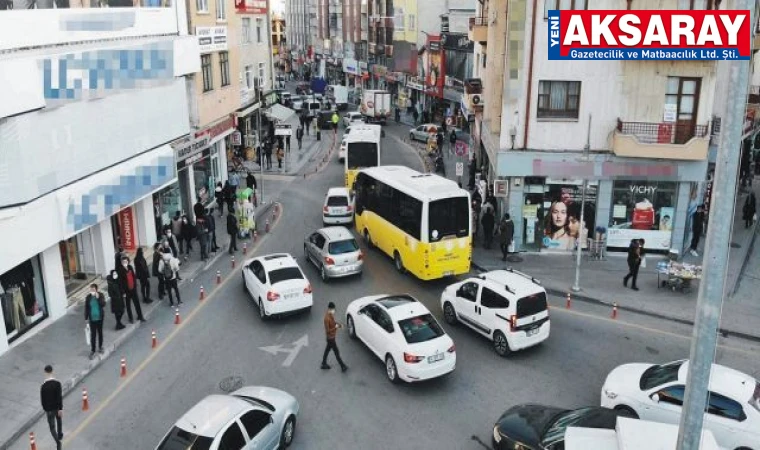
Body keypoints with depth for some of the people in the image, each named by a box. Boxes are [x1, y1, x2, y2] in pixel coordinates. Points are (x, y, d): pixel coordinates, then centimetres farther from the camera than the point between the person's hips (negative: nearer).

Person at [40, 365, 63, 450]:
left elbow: (42, 398, -9)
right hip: (57, 407, 1)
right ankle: (60, 435, 47)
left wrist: (44, 408, 9)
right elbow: (60, 397, -18)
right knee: (59, 420, 28)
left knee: (52, 426, 9)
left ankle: (58, 442, 2)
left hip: (49, 409, -1)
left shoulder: (43, 385, -18)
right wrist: (61, 409, -12)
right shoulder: (57, 383, -18)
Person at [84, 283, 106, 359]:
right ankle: (92, 351, 8)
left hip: (100, 318, 1)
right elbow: (86, 308, -2)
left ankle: (100, 347, 35)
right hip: (92, 318, -1)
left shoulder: (101, 295, -10)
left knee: (100, 332, 16)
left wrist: (98, 297, -30)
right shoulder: (88, 297, -9)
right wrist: (86, 318, 0)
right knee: (93, 334, 0)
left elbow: (103, 304, -21)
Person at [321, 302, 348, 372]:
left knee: (327, 350, 22)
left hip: (332, 336, 9)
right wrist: (335, 327, -25)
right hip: (331, 337, -9)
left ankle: (324, 364, 37)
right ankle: (343, 366, 17)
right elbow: (327, 331, -27)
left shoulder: (331, 315, -3)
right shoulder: (327, 318, -30)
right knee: (337, 352, 4)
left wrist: (339, 325, -2)